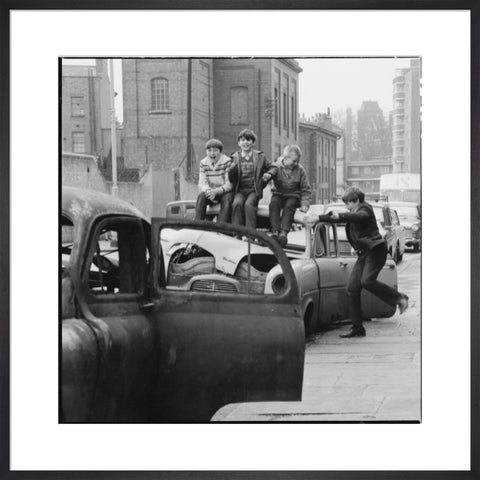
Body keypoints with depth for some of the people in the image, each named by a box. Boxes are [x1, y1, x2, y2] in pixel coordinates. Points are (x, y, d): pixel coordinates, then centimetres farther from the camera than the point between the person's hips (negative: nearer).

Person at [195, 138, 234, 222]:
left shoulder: (227, 161, -12)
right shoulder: (203, 163, 3)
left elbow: (229, 185, -17)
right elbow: (202, 184, -3)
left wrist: (216, 191, -32)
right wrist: (208, 191, -26)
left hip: (225, 192, -3)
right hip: (211, 191, 3)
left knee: (227, 200, -35)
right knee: (201, 196, -27)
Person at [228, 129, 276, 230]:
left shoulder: (260, 156, 11)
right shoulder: (235, 157, 12)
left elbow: (272, 168, 17)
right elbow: (231, 179, 10)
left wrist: (269, 174, -6)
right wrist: (232, 169, -12)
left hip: (254, 190, -1)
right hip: (240, 190, 1)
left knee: (248, 204, -31)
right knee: (237, 203, -31)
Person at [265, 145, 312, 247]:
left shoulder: (300, 170, 1)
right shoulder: (277, 167, -2)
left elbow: (306, 190, 4)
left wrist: (304, 204, -9)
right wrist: (267, 175, -48)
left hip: (293, 196, 0)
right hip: (278, 195, 0)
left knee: (288, 206, -32)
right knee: (273, 204, -31)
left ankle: (283, 233, -45)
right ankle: (275, 232, -40)